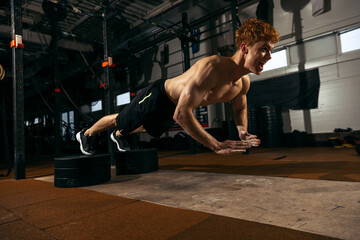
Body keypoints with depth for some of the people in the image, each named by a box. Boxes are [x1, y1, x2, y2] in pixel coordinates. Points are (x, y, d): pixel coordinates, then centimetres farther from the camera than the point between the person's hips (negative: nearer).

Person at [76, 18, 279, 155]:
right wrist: (216, 145, -46)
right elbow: (181, 114, -48)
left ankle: (118, 136, 67)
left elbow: (240, 108, 8)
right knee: (118, 121, 17)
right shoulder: (213, 68, -42)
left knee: (147, 128, 34)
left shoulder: (244, 82, -14)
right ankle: (86, 134, 50)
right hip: (158, 96, -8)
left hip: (172, 109, 8)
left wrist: (243, 134, -11)